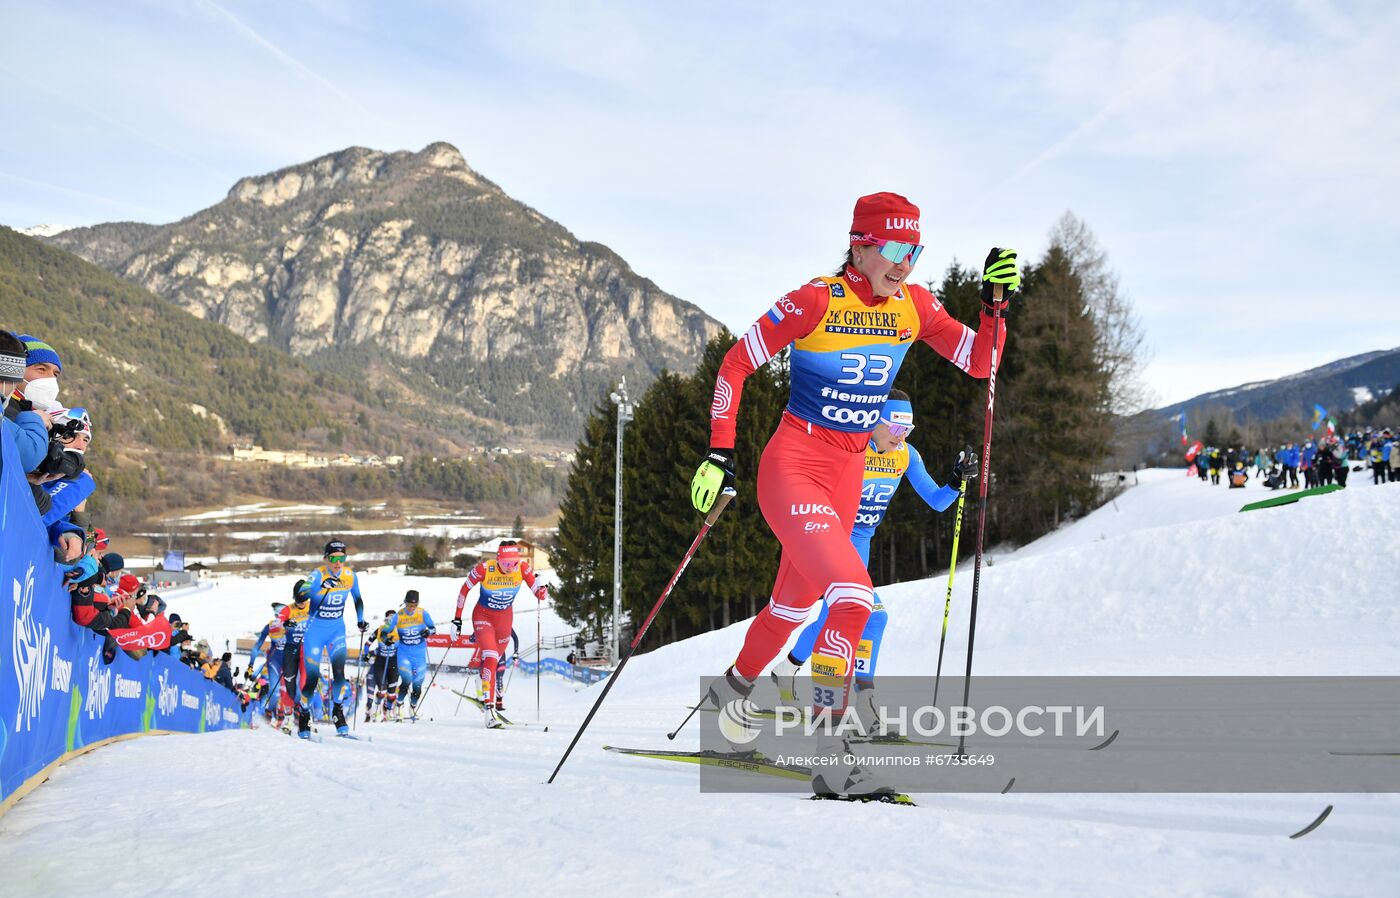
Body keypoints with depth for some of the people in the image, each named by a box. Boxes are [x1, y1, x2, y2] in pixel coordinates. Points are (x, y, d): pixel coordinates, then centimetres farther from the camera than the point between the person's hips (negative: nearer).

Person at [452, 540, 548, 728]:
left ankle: (497, 698, 45)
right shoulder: (484, 569, -27)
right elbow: (464, 590, -11)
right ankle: (489, 708, -25)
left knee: (498, 660, 21)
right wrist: (457, 619, -6)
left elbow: (541, 596, -17)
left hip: (505, 618, 3)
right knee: (490, 659, -21)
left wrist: (541, 588, -41)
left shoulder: (523, 568, -21)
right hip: (483, 616, -3)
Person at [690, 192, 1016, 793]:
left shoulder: (914, 306, 1)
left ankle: (733, 688, 46)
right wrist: (720, 453, -15)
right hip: (792, 467, -6)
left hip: (849, 473, 6)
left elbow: (980, 363, 4)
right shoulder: (816, 301, -15)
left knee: (796, 602, 21)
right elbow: (735, 365, -10)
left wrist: (994, 304, -13)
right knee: (854, 595, -24)